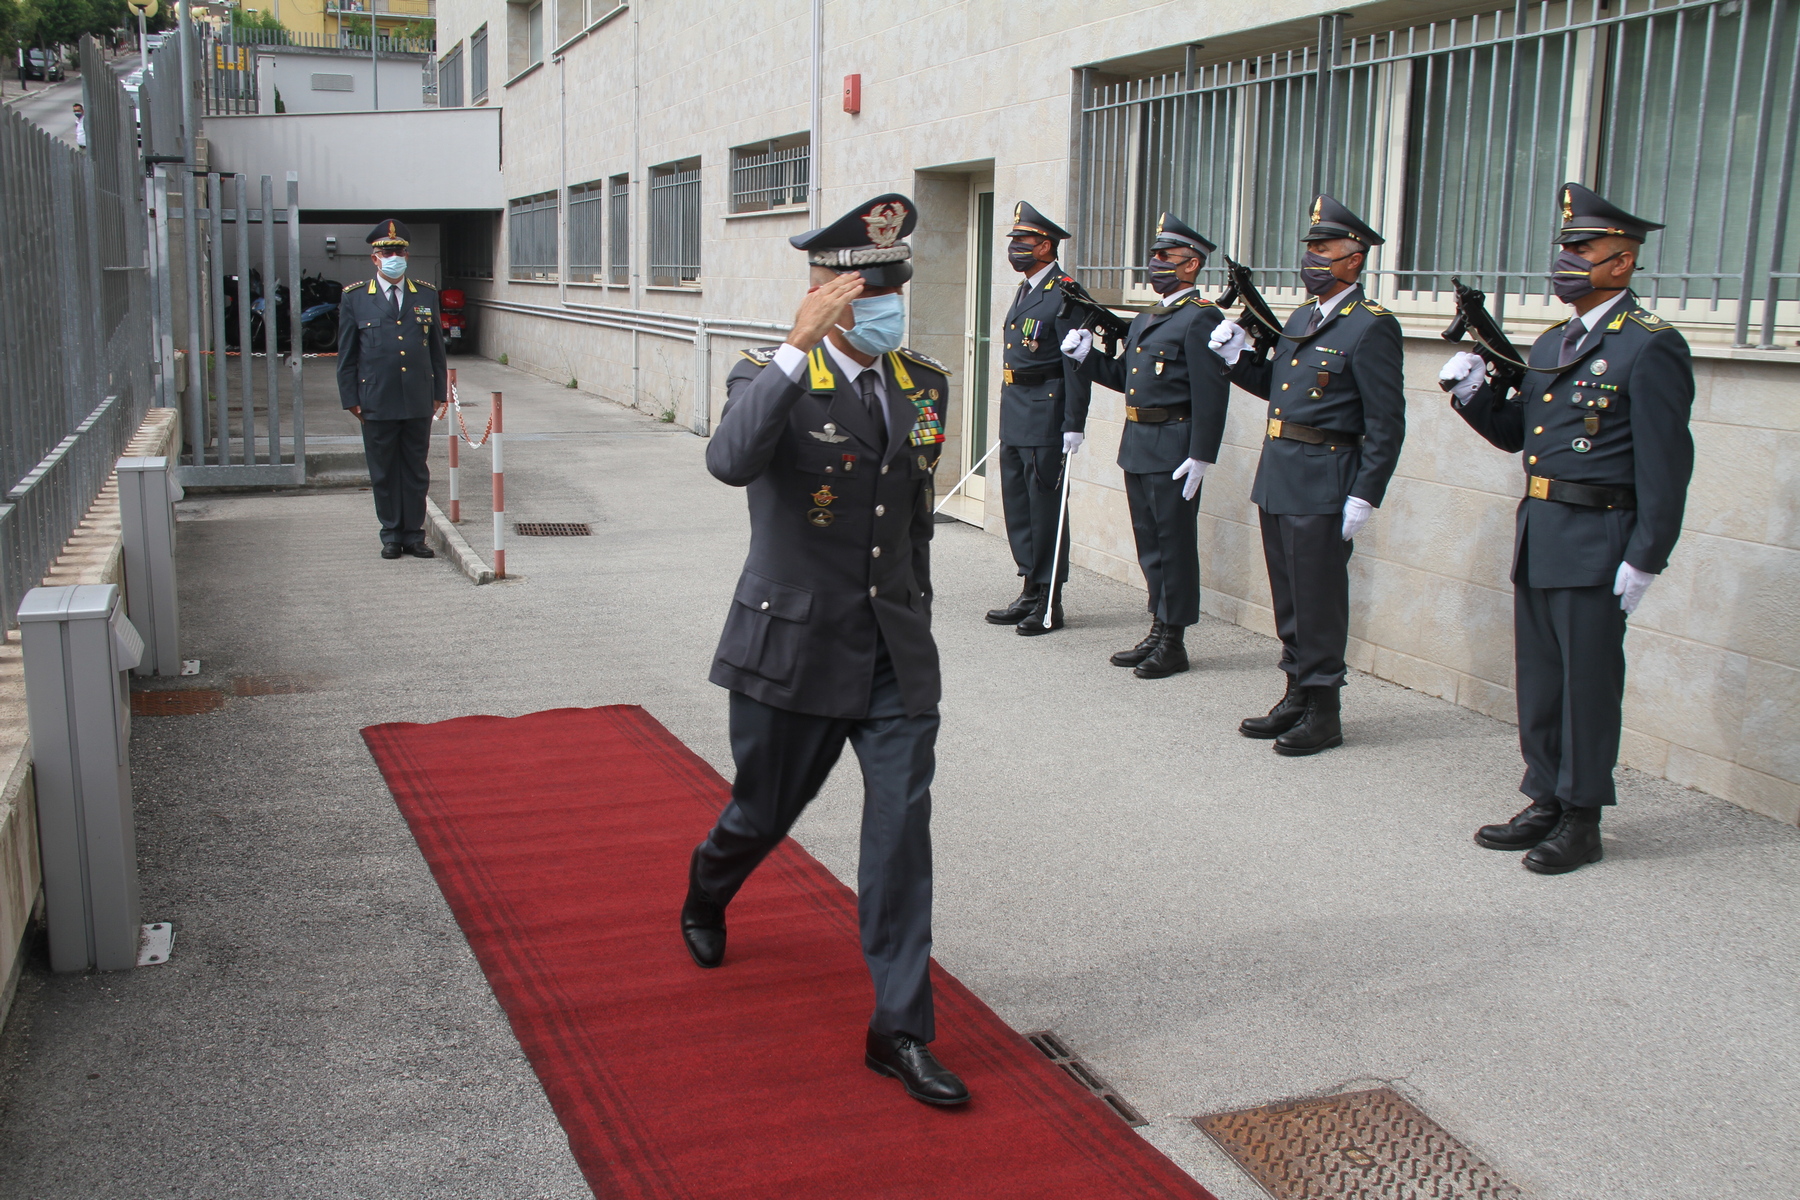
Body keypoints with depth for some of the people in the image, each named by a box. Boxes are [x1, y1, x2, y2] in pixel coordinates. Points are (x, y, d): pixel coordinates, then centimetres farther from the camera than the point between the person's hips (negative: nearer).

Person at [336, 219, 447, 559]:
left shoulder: (426, 295, 9)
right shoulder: (354, 298, 3)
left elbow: (437, 349, 12)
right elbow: (346, 355, 4)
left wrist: (440, 393, 9)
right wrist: (351, 399, 0)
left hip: (419, 401, 2)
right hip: (377, 403, -1)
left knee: (416, 471, 7)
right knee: (384, 473, 6)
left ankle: (414, 534, 16)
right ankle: (391, 535, 17)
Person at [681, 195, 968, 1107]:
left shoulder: (924, 386, 7)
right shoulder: (771, 379, -10)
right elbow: (730, 460, -34)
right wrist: (799, 346, -35)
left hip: (896, 655, 4)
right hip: (793, 647, -3)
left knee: (902, 832, -2)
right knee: (764, 814, 14)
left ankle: (900, 1030, 9)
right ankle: (706, 893, 51)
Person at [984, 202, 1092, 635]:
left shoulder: (1065, 295, -12)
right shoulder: (1025, 291, 16)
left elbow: (1077, 364, -17)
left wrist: (1074, 426, -20)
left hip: (1045, 416, -9)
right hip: (1015, 415, 9)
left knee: (1045, 509, -2)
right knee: (1017, 505, 13)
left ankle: (1049, 604, 6)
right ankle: (1031, 591, 23)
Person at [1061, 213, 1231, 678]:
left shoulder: (1200, 317, -12)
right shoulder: (1144, 321, 17)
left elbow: (1210, 393, -17)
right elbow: (1123, 376, 19)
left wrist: (1201, 456, -21)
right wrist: (1087, 355, 4)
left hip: (1174, 450, -9)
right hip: (1137, 446, 9)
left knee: (1174, 544, -1)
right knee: (1149, 543, 15)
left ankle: (1174, 643, 7)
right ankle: (1159, 630, 25)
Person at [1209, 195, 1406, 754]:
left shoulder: (1372, 327, -11)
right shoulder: (1301, 318, 15)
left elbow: (1385, 425, -14)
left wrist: (1363, 497, -19)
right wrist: (1240, 357, 5)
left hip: (1323, 485, -8)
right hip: (1277, 477, 8)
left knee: (1318, 601, -1)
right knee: (1288, 597, 15)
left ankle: (1323, 713, 10)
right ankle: (1297, 697, 26)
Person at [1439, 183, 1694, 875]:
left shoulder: (1650, 347, -11)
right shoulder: (1551, 345, 15)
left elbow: (1665, 465, -14)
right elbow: (1516, 432, 18)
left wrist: (1645, 559, -17)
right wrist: (1473, 391, -1)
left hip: (1596, 542, -8)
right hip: (1537, 534, 8)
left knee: (1588, 681, 1)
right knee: (1539, 677, 13)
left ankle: (1583, 819, 13)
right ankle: (1546, 804, 25)